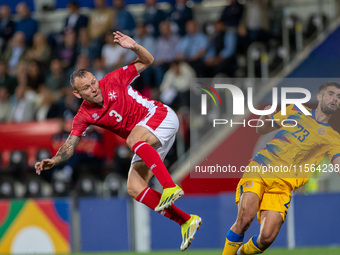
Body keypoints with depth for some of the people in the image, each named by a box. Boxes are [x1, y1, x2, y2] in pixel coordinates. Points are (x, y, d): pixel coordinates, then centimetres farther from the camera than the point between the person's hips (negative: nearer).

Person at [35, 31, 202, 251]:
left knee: (134, 139, -36)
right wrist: (54, 160, -22)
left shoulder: (113, 81, -9)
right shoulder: (84, 117, -1)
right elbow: (70, 146, -3)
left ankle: (170, 187, -44)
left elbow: (147, 61, 0)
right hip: (146, 145, 6)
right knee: (134, 188, -10)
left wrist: (134, 47, -20)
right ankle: (186, 221, -9)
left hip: (161, 117, -6)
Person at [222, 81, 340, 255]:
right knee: (246, 217, -26)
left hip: (282, 185, 0)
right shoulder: (296, 110, 19)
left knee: (267, 237, -19)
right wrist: (265, 118, 3)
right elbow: (261, 130, 26)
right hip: (258, 169, 0)